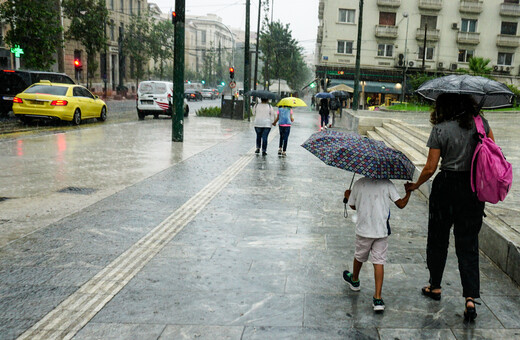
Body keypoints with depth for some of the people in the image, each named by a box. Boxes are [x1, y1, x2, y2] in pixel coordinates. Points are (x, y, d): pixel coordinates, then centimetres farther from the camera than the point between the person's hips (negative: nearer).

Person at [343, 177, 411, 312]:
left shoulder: (359, 184, -3)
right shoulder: (387, 184, -6)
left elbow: (353, 206, 7)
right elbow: (401, 204, -7)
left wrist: (348, 196, 28)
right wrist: (408, 192, 11)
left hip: (363, 230, 1)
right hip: (381, 230, 0)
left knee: (359, 256, 22)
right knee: (379, 262, 2)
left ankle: (354, 280, 48)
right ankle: (378, 298, -3)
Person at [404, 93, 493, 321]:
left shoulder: (440, 130, -11)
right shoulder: (480, 123, -1)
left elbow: (430, 168, -8)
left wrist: (415, 186, 7)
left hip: (446, 187, -3)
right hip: (475, 189, 3)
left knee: (438, 239, 16)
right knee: (468, 243, 9)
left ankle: (435, 287, 30)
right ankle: (471, 298, -1)